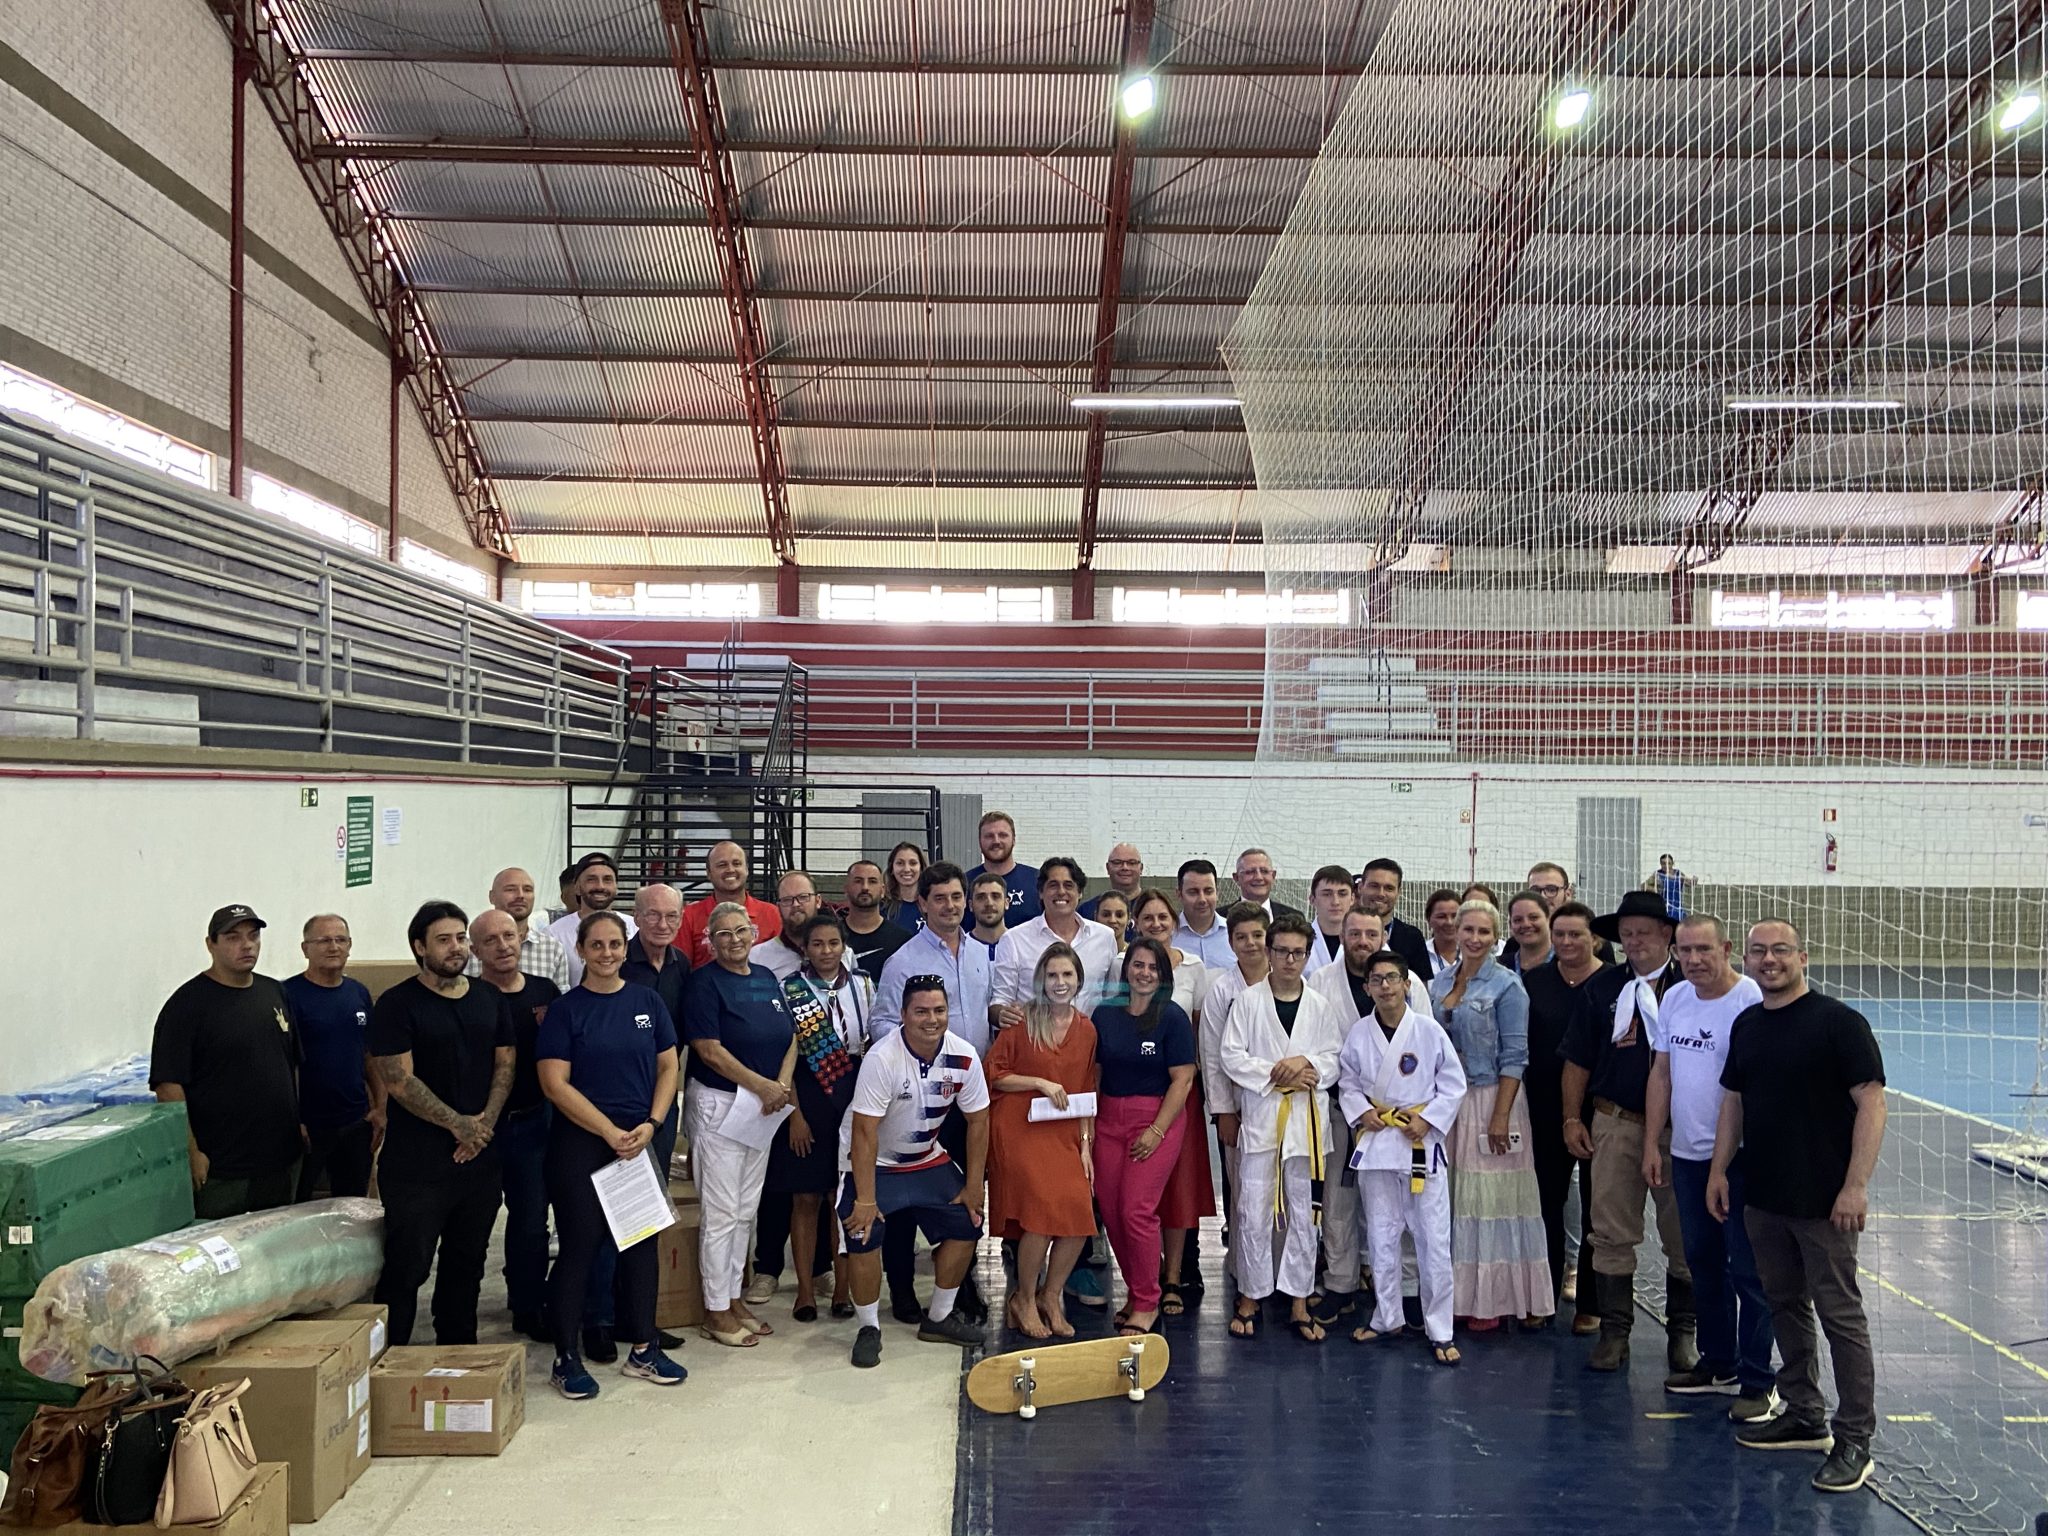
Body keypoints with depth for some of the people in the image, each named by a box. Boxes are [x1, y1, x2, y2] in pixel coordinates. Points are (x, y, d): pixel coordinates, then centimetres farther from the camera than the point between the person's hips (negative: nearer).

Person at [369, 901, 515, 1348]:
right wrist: (458, 1123, -14)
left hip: (481, 1156, 5)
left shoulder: (490, 1000, 10)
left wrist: (485, 1123, -5)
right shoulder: (397, 1004, -7)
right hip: (417, 1160, -5)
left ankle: (459, 1352, 27)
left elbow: (506, 1064, 10)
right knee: (407, 1264, -2)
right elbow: (398, 1080, -13)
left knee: (467, 1261, 15)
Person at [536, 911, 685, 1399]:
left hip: (640, 1141, 4)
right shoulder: (565, 1009, -4)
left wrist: (650, 1124, -8)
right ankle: (566, 1357, 13)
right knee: (579, 1245, 0)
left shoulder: (647, 1001, 5)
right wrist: (611, 1131, -15)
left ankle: (643, 1349, 22)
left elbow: (668, 1068, 7)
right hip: (580, 1144, -3)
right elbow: (554, 1083, -10)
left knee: (643, 1241, 9)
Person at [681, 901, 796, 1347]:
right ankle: (716, 1311, 8)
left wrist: (783, 1084, -8)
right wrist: (762, 1085, -16)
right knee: (721, 1213, -2)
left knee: (746, 1211, 13)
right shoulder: (704, 981, -9)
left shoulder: (767, 978, 11)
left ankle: (734, 1297, 24)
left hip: (762, 1108, 7)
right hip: (718, 1104, -6)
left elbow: (790, 1036, 10)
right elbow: (709, 1048, -16)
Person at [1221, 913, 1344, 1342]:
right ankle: (1250, 1298, 14)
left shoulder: (1320, 1006, 8)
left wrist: (1306, 1064, -13)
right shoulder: (1248, 1000, 1)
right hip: (1260, 1117, -2)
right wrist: (1275, 1073, -12)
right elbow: (1231, 1056, -4)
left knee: (1303, 1213, 7)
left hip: (1306, 1118, 2)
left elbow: (1336, 1059, 6)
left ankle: (1299, 1305, 16)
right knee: (1253, 1213, 0)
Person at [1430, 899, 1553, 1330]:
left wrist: (1500, 1116, -17)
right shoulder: (1439, 982, 9)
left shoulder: (1506, 986, -8)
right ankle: (1459, 1291, 19)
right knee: (1451, 1196, 9)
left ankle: (1493, 1299, 11)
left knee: (1490, 1197, 0)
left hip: (1490, 1100, -5)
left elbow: (1513, 1057, -11)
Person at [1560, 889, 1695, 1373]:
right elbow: (1577, 1060, 9)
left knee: (1683, 1236, 7)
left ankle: (1681, 1333, 23)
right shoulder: (1600, 989, 6)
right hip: (1615, 1125, 2)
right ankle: (1615, 1331, 15)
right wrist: (1572, 1119, 5)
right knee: (1612, 1233, 4)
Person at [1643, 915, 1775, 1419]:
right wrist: (1651, 1145, 11)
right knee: (1703, 1263, 17)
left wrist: (1731, 1154, -17)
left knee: (1748, 1271, 0)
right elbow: (1661, 1074, 12)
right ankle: (1719, 1365, 31)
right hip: (1687, 1154, 7)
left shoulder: (1752, 1001, -14)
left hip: (1740, 1157, -7)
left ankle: (1758, 1383, 10)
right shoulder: (1674, 999, 7)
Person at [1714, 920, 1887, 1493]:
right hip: (1762, 1197, 7)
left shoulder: (1839, 1021, -10)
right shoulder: (1746, 1025, 10)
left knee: (1840, 1315, 0)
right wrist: (1718, 1170, 13)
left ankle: (1854, 1440, 9)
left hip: (1824, 1200, -7)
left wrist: (1856, 1185, -19)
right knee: (1785, 1306, 15)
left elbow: (1871, 1102, -14)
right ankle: (1804, 1416, 28)